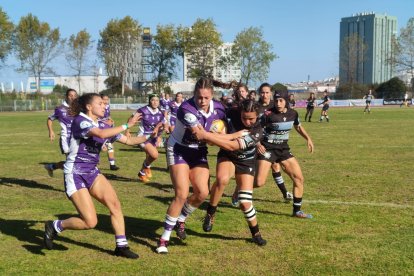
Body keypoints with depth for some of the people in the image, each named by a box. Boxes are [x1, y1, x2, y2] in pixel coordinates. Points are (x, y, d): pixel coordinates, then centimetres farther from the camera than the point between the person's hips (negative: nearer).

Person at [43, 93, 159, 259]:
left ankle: (121, 246, 3)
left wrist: (149, 136, 1)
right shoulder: (80, 120, -14)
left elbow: (128, 141, 12)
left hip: (92, 173, 8)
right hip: (75, 175, -8)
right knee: (90, 222, -11)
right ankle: (54, 226, 12)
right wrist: (127, 125, -25)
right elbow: (101, 134, -33)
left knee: (114, 203, -8)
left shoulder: (103, 126, 9)